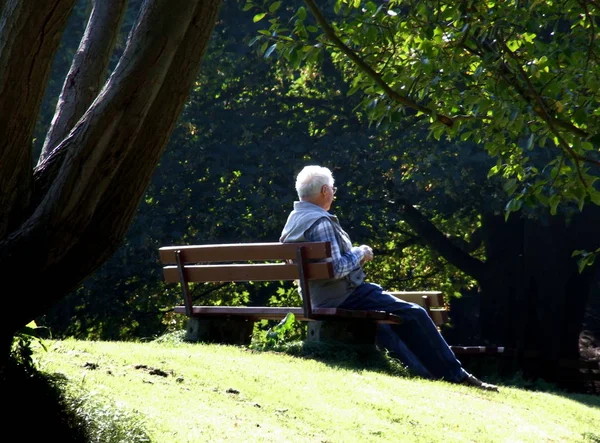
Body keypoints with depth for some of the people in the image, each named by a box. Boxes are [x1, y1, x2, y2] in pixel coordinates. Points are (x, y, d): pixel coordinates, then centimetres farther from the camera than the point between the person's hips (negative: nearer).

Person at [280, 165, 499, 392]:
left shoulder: (293, 220, 10)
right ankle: (455, 375, 3)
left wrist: (354, 254, 13)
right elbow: (336, 269, -28)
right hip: (345, 297, -10)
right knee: (415, 315, -5)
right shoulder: (320, 222, -21)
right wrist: (359, 254, -11)